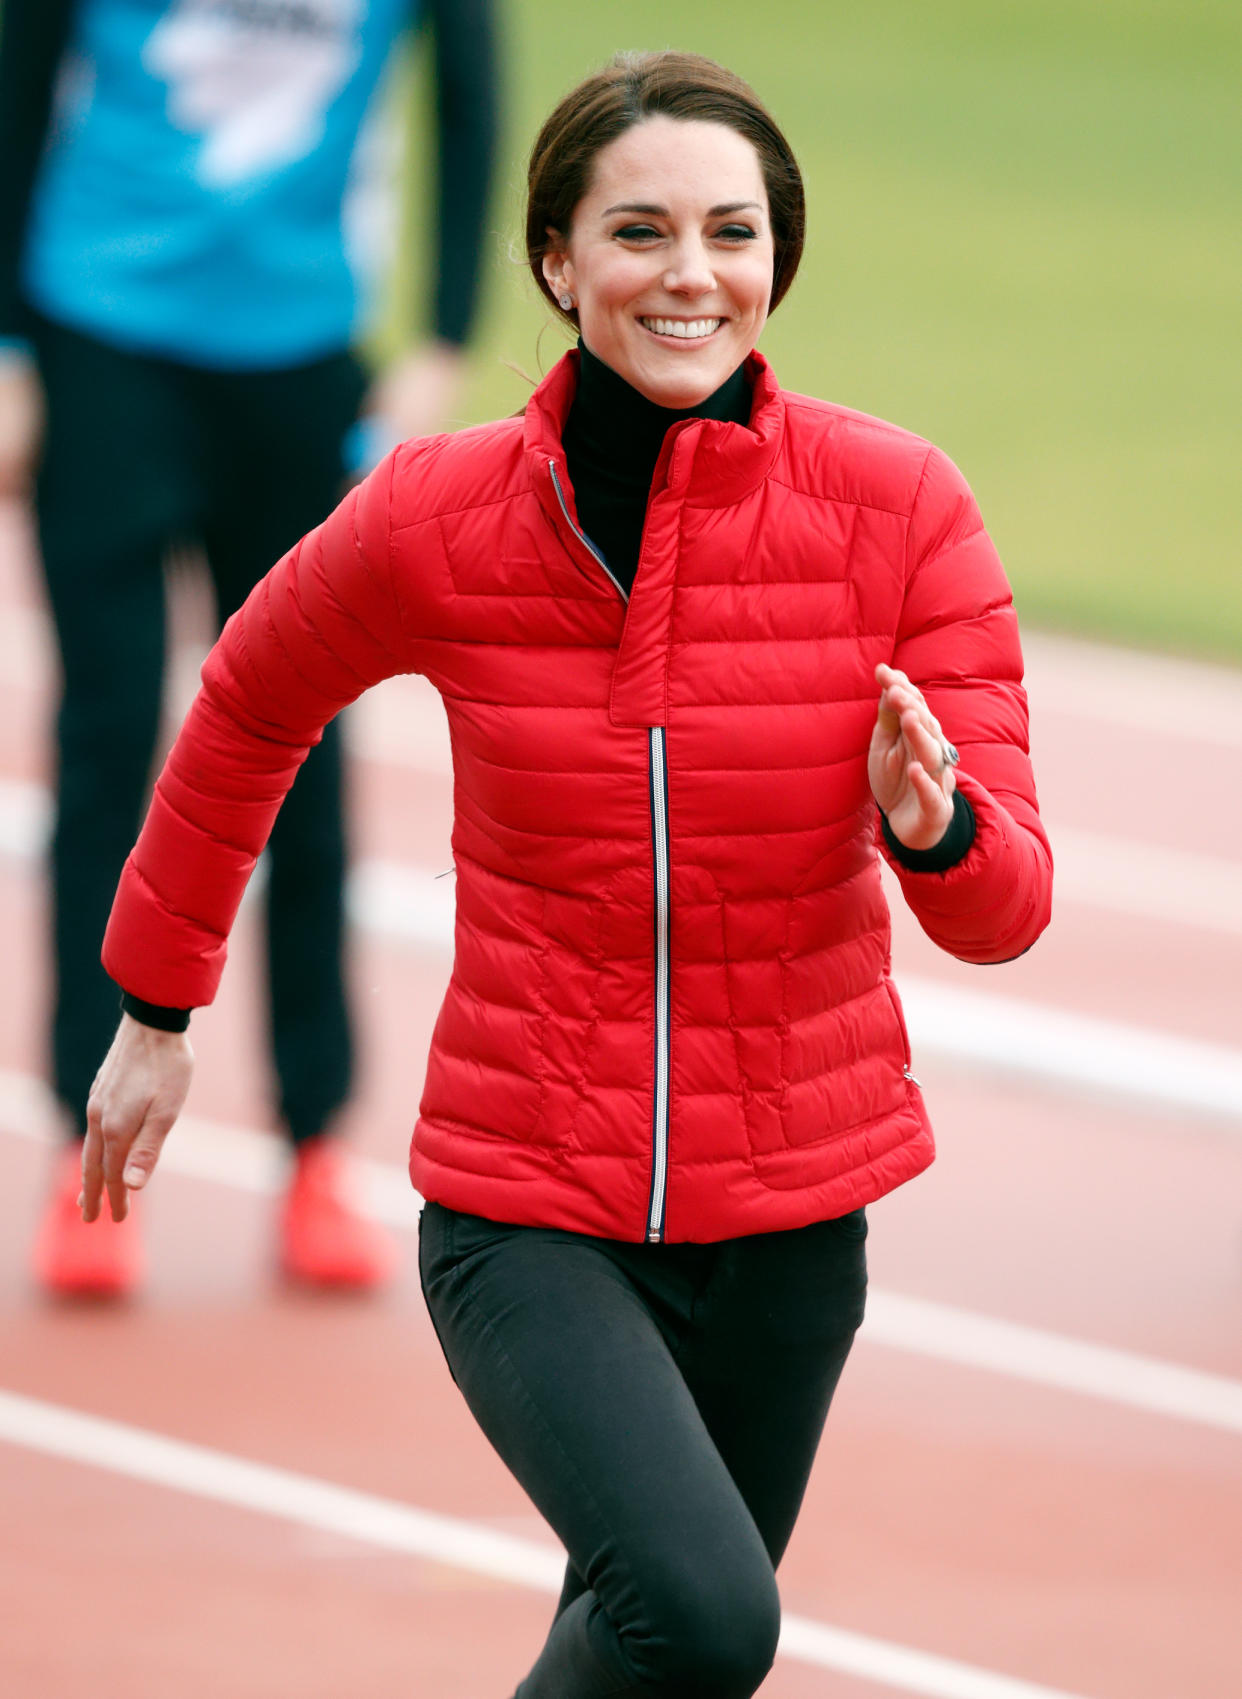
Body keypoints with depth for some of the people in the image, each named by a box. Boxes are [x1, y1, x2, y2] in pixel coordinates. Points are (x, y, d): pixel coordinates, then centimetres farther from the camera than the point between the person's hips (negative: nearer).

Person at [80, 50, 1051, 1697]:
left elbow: (1005, 910, -6)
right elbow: (251, 707, 12)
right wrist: (155, 1007, 20)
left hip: (789, 1216, 2)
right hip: (526, 1214, -2)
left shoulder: (898, 506, -9)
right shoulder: (438, 517, -10)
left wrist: (934, 825, -29)